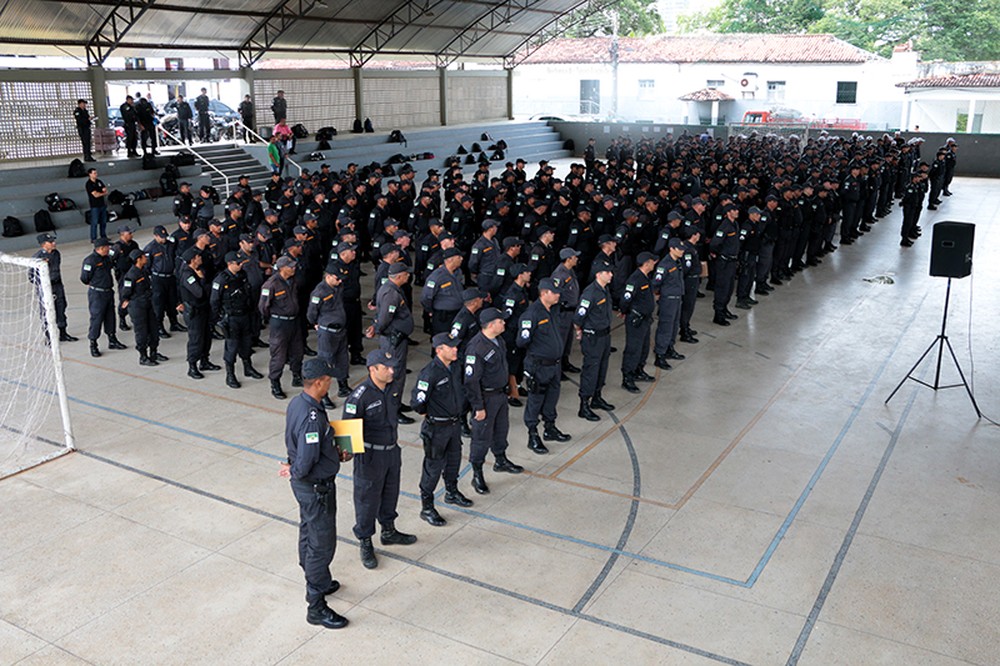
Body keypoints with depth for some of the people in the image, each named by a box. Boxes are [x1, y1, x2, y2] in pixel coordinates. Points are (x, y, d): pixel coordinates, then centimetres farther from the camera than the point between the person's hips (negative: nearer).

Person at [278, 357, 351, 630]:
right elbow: (305, 462, -33)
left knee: (308, 534, 25)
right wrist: (293, 472, -11)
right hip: (316, 488, -10)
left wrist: (336, 453, 2)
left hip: (305, 484, 10)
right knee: (322, 544, 1)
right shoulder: (312, 417, -32)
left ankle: (317, 582, 45)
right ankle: (316, 607, 12)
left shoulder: (296, 403, -1)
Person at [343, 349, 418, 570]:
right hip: (370, 456, -7)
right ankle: (365, 544, 22)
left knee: (390, 493, 22)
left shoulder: (391, 388, 1)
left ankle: (389, 532, 43)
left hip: (391, 451, 7)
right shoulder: (360, 396, -23)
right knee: (367, 500, 6)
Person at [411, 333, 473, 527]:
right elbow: (417, 403, -24)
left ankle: (452, 492, 46)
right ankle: (426, 507, 16)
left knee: (454, 459, 24)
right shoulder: (430, 373, -27)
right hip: (437, 427, -8)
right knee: (434, 466, 3)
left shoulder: (456, 366, -1)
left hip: (455, 422, 8)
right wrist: (428, 414, -7)